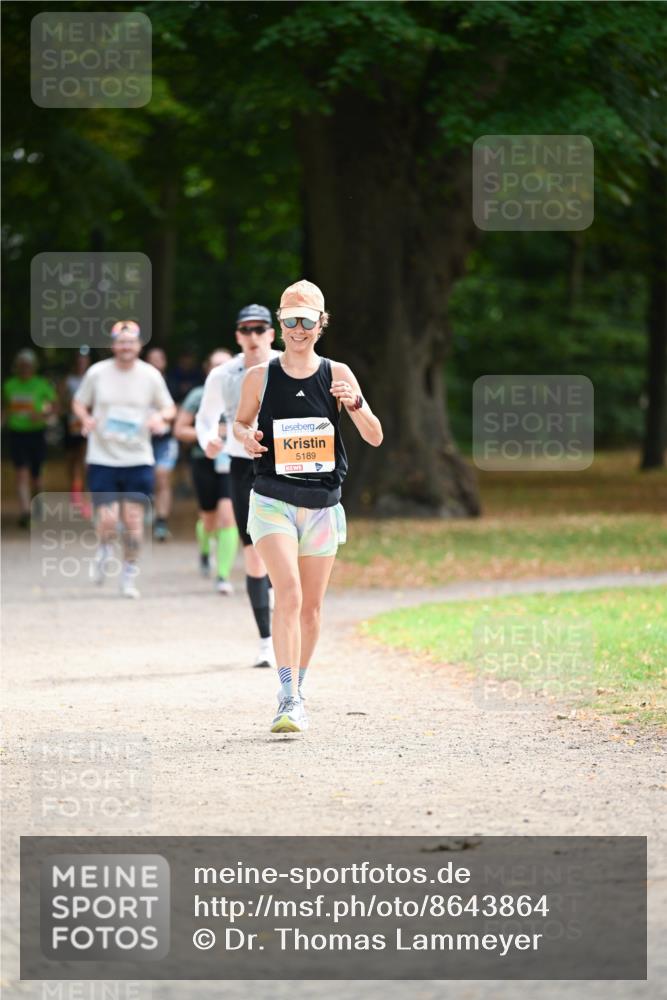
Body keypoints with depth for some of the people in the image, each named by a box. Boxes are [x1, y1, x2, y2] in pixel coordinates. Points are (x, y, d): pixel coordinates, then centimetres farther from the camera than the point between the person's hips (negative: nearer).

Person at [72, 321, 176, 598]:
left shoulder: (151, 375, 1)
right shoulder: (97, 373, -1)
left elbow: (169, 408, 11)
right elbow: (79, 402, 12)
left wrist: (159, 417, -12)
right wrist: (85, 418, -10)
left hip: (138, 458, 1)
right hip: (102, 458, -1)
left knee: (133, 519, -4)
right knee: (108, 520, -10)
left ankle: (129, 575, 14)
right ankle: (104, 550, 25)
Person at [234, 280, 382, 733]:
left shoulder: (336, 374, 1)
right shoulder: (260, 377, 0)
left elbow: (375, 437, 0)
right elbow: (240, 421, 16)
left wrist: (355, 404, -20)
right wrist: (245, 436, -7)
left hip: (323, 504, 2)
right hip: (273, 501, -2)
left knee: (311, 604, 10)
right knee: (289, 594, -19)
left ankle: (297, 692, 29)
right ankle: (289, 700, -22)